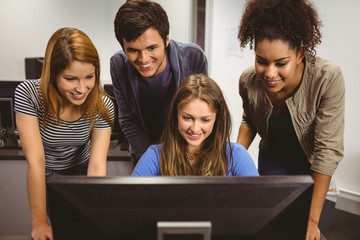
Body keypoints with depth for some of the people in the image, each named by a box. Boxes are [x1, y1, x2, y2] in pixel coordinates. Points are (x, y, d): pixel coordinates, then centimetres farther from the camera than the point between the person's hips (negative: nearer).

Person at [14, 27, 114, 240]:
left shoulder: (103, 106, -27)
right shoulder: (28, 94, -33)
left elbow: (97, 165, -31)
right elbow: (35, 161, -33)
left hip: (81, 171, 1)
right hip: (46, 177, -1)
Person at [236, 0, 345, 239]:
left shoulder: (328, 78, -34)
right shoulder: (248, 80, -23)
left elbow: (328, 150, -30)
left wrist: (313, 220, -28)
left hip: (308, 162, -2)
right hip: (271, 157, 3)